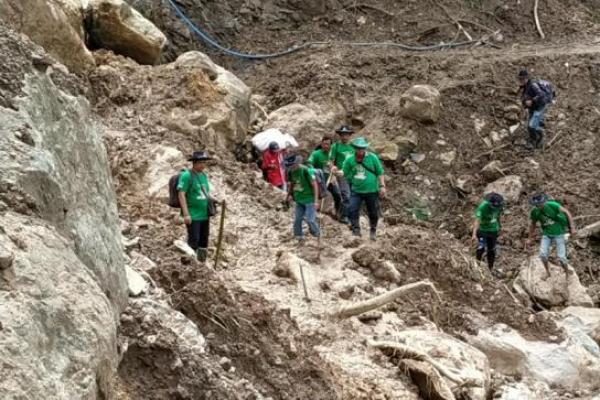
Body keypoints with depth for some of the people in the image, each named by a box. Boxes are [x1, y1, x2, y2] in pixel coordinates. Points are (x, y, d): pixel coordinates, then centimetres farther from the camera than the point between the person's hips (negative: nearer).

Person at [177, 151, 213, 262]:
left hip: (204, 215, 7)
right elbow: (181, 194, -15)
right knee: (194, 241, -9)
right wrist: (186, 214, -20)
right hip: (193, 216, -7)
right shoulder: (187, 175, -9)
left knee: (204, 243, 8)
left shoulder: (204, 175, 13)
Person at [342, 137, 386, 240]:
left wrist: (382, 186, -4)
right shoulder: (349, 160, 0)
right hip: (356, 190, 1)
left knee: (373, 212, 9)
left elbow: (380, 173, 1)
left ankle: (373, 231, 29)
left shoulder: (372, 158, -3)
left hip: (371, 190, -1)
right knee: (353, 210, -13)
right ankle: (356, 230, -5)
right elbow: (345, 174, 8)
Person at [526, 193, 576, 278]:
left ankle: (567, 272, 20)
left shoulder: (552, 205, -22)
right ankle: (547, 272, 9)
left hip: (559, 234, -3)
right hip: (547, 234, 3)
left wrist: (572, 227, -23)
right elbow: (533, 224, 8)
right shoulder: (535, 212, -9)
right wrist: (529, 238, 12)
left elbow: (566, 212, -18)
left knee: (561, 257, -6)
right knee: (543, 254, -14)